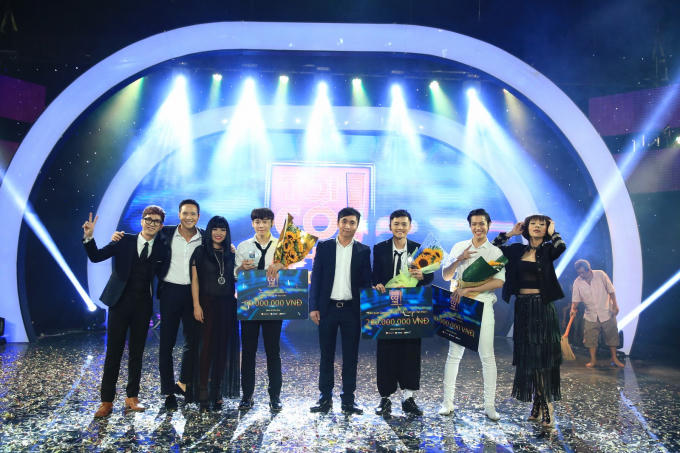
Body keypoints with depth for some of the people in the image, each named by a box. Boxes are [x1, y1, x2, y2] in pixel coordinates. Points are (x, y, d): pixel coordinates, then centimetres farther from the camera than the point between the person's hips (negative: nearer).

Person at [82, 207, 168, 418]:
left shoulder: (161, 250, 6)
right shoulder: (124, 241, 1)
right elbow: (96, 256, -6)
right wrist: (89, 237, -19)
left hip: (143, 305, 2)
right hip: (121, 302, -2)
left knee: (136, 352, 9)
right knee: (114, 351, 2)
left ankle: (132, 398, 21)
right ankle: (107, 401, 12)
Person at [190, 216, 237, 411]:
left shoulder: (231, 254, 11)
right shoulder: (201, 251, 2)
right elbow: (195, 280, -1)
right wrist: (196, 305, -8)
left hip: (227, 305, 3)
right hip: (207, 303, -3)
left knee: (222, 347, 6)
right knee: (207, 345, -5)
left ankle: (217, 391, 15)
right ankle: (203, 391, 3)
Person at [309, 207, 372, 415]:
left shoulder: (363, 251, 5)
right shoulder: (324, 246, 4)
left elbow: (366, 282, 6)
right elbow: (315, 278, 3)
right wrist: (313, 307, -3)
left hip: (352, 310, 0)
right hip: (327, 308, 0)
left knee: (351, 357, 7)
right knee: (326, 355, 7)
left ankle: (348, 400, 18)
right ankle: (325, 398, 19)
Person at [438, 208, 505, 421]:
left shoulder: (495, 252, 4)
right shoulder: (459, 247, 11)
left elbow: (498, 281, -9)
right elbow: (445, 275, 10)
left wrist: (468, 290, -16)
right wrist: (458, 260, -8)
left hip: (482, 306, -1)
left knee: (487, 356, 2)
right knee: (454, 354, 4)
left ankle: (490, 405, 11)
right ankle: (447, 402, 10)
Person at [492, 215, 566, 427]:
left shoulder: (547, 250, 0)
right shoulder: (517, 250, 9)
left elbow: (561, 246, -22)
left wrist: (552, 232, -4)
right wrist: (510, 233, 8)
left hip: (542, 307, -4)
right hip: (522, 307, 4)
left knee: (543, 354, -3)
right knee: (527, 355, 7)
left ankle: (547, 405, 3)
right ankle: (538, 404, 18)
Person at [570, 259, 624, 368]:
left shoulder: (601, 275, -11)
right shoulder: (577, 282, -8)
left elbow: (611, 291, -4)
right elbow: (575, 299, -5)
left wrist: (615, 305, -7)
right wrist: (573, 309, -22)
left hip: (606, 312, -1)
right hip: (590, 315, 1)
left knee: (611, 336, 7)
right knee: (590, 338, 1)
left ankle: (614, 358, 22)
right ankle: (593, 359, 15)